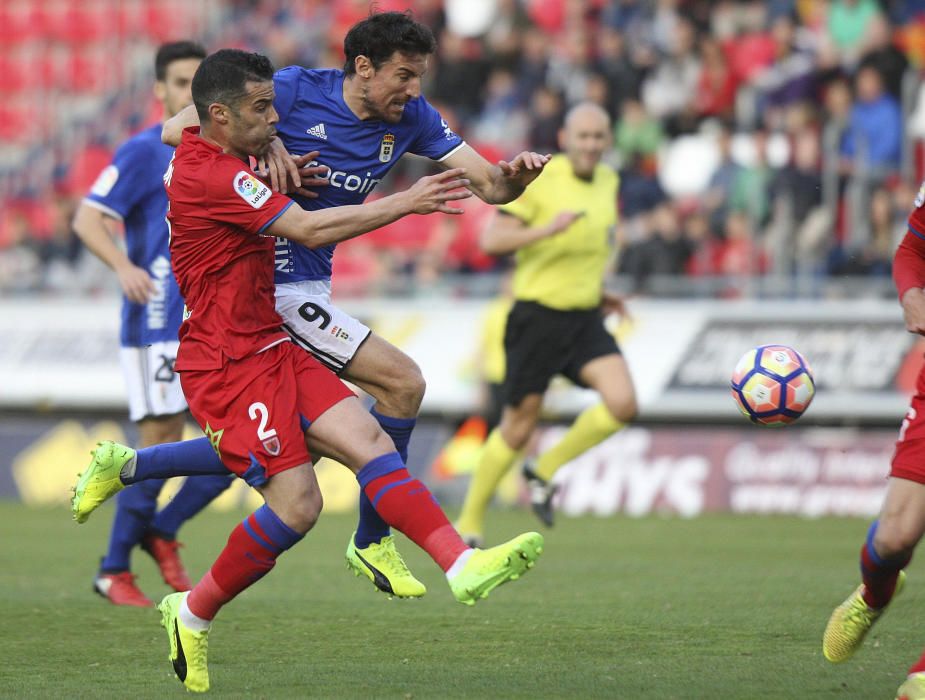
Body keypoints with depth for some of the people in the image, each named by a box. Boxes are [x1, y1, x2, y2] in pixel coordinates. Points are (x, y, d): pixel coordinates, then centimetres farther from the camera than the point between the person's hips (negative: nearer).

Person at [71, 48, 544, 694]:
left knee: (369, 440, -8)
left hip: (270, 346, 10)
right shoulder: (211, 176, -19)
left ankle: (461, 565, -20)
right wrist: (406, 203, -18)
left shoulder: (205, 154, 11)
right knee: (298, 503, -14)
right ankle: (194, 615, 4)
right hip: (227, 361, -10)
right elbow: (310, 229, -24)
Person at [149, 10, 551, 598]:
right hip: (274, 286, -8)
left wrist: (514, 175, -27)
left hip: (311, 285, 8)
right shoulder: (297, 91, -15)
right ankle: (372, 542, -1)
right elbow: (177, 129, -14)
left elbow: (489, 185, -4)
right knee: (402, 382, -13)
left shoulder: (412, 118, 1)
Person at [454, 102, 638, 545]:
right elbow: (492, 241, -16)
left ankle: (544, 472, 6)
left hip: (585, 318, 5)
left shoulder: (608, 182, 10)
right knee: (519, 427, 0)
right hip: (538, 317, -5)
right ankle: (469, 522, 18)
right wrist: (548, 229, -28)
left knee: (622, 403, -16)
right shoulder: (540, 179, -11)